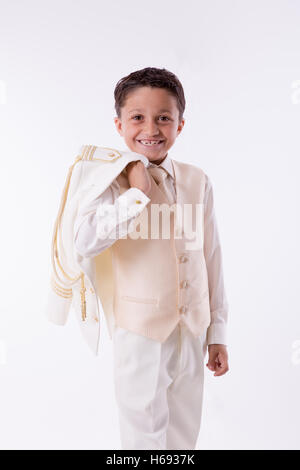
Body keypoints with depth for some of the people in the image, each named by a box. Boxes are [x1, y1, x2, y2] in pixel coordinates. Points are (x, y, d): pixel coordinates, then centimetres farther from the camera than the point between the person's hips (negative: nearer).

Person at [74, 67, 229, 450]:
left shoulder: (197, 181, 0)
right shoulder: (113, 181, -10)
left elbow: (212, 258, 4)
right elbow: (84, 242, -28)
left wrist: (218, 332, 7)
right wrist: (137, 194, -25)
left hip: (192, 331, 4)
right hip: (142, 332, -3)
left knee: (185, 432, 22)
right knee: (145, 432, 14)